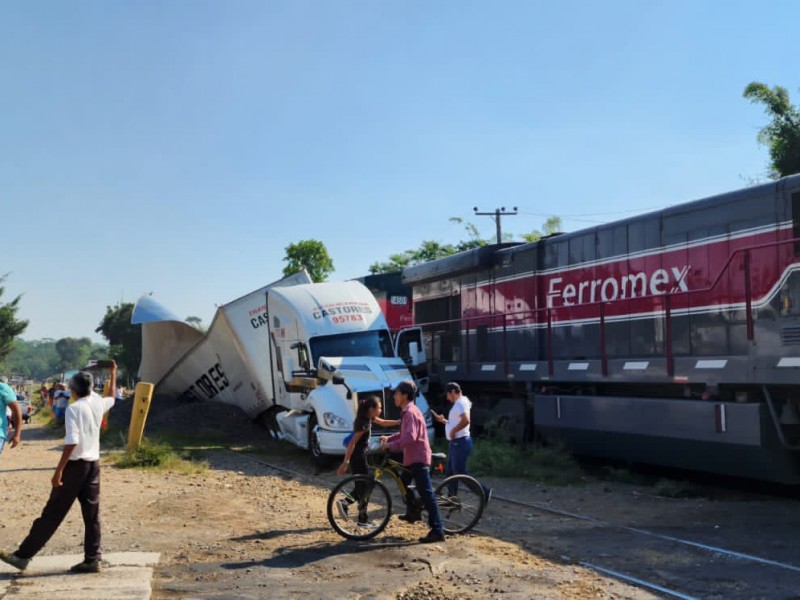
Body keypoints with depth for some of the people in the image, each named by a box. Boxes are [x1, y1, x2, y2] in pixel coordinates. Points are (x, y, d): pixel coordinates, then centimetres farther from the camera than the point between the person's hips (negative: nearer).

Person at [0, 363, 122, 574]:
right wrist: (113, 373, 45)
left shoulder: (73, 408, -12)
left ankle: (23, 555, 4)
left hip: (76, 464, -6)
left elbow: (72, 442, -21)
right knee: (92, 514, 7)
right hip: (94, 464, 6)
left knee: (53, 513, -3)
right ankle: (92, 560, 8)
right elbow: (112, 397, 32)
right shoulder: (98, 403, 6)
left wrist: (59, 470, -20)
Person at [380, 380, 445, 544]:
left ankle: (438, 531, -13)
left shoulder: (411, 412, -18)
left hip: (418, 458, -11)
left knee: (426, 494, -12)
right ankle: (413, 511, 45)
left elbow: (410, 437, -29)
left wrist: (390, 446, -26)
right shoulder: (407, 412, 15)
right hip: (412, 458, 11)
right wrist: (389, 438, 12)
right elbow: (404, 434, 25)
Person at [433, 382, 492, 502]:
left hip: (460, 442, -11)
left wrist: (453, 430, -23)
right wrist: (443, 420, 18)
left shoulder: (460, 403, -15)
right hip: (456, 443, 11)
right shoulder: (459, 404, 18)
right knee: (449, 471, 13)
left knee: (459, 472, -9)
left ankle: (484, 491, -6)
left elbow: (465, 421, -31)